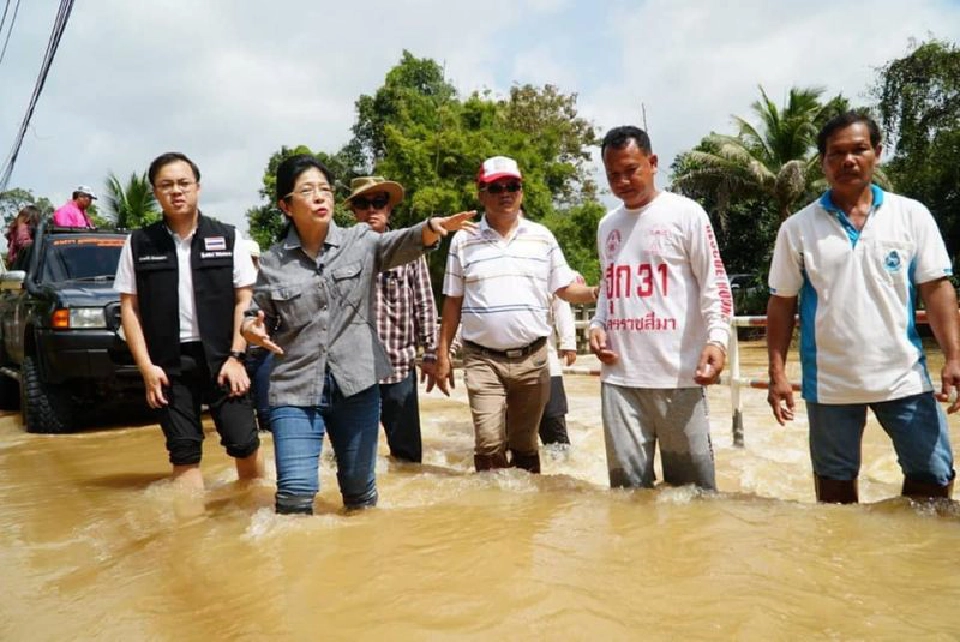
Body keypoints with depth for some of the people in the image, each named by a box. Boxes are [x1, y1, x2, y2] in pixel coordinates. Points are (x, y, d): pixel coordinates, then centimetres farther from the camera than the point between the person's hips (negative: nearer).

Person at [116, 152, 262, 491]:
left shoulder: (227, 237, 2)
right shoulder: (138, 244, 3)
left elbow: (245, 300, 1)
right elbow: (129, 308, 4)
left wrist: (236, 356, -6)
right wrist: (146, 366, -3)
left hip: (221, 357, -1)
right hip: (169, 363, 1)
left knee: (244, 442, -1)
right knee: (184, 452, 6)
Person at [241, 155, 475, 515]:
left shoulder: (361, 241, -1)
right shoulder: (272, 262, 2)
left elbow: (399, 243, -21)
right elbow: (262, 318, 12)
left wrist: (432, 228, -42)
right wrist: (251, 329, -12)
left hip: (356, 384, 1)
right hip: (295, 388, 0)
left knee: (360, 489, 15)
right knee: (295, 492, -6)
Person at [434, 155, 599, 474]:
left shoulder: (542, 238, 5)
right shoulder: (464, 241, 2)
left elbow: (565, 288, 7)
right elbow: (453, 302, 5)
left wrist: (596, 293, -14)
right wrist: (442, 355, 3)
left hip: (531, 358, 2)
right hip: (483, 360, -1)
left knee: (525, 444, 13)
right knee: (489, 445, -8)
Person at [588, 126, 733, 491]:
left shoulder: (685, 214, -1)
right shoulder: (607, 226, 16)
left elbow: (714, 284, -3)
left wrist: (717, 338, -18)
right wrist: (597, 326, 7)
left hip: (678, 375, -4)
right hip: (619, 375, 5)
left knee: (692, 486, 5)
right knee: (628, 485, 9)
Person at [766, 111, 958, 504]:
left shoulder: (912, 215, 2)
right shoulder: (797, 228, 0)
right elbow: (782, 303, 2)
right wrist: (777, 373, -3)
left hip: (904, 378, 1)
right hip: (830, 383, 0)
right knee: (835, 482, 12)